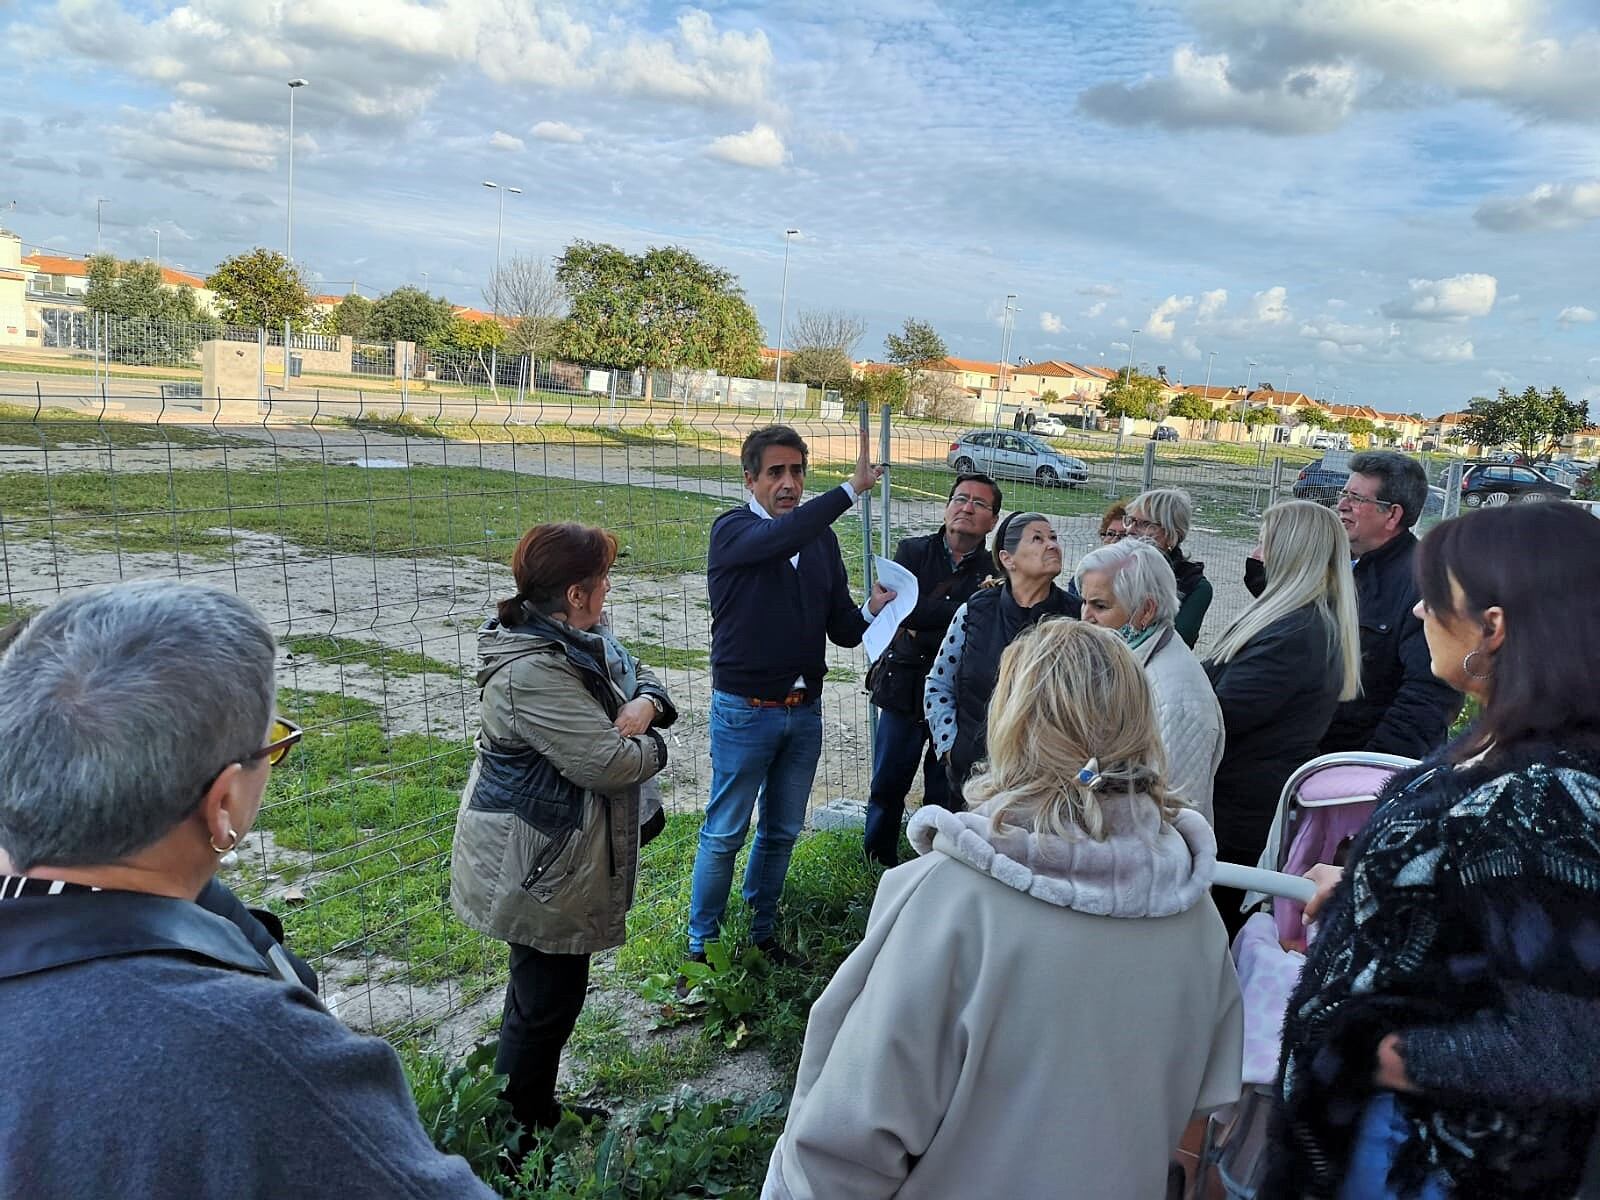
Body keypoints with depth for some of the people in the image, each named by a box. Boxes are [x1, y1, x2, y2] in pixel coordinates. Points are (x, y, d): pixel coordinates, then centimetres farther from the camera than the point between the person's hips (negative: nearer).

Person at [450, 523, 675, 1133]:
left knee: (545, 986, 24)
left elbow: (636, 673, 13)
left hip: (560, 853, 10)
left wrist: (646, 702, -10)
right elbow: (609, 763, -29)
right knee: (549, 996, 5)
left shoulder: (581, 640, 1)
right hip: (538, 866, -10)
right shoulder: (532, 673, -29)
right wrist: (651, 746, -8)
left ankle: (538, 1108, 43)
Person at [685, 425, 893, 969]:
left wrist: (870, 612, -16)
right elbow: (779, 537, -36)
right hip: (745, 712, -5)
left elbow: (841, 630, 5)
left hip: (804, 711, 5)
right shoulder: (732, 531, -11)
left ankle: (762, 933, 35)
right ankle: (701, 946, 21)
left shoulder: (820, 538, 5)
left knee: (781, 833, 17)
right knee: (724, 835, 5)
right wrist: (852, 488, -33)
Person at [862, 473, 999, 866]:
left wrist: (921, 629, -19)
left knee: (945, 794, 11)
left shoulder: (995, 571, -5)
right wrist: (971, 606, -21)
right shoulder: (912, 551, 1)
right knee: (887, 786, 10)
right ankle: (877, 864, 28)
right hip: (904, 689, 1)